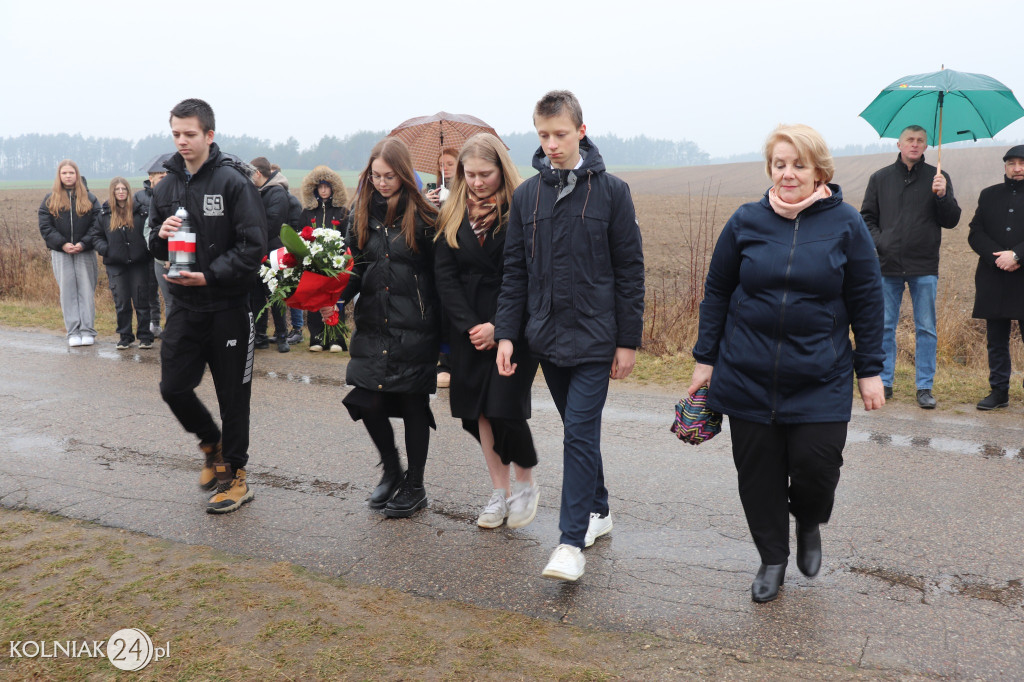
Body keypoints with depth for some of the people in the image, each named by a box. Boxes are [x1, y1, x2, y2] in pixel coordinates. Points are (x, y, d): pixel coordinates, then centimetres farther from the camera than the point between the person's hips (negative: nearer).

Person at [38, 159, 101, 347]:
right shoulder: (50, 200, 9)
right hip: (60, 253, 1)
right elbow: (45, 226, 3)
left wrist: (83, 243, -12)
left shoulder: (89, 198, 8)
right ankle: (73, 332, 4)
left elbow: (97, 224, 1)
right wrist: (62, 244, -11)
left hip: (85, 252, -1)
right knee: (67, 291, 1)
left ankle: (87, 331, 2)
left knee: (86, 291, -1)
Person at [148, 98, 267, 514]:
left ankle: (235, 475, 20)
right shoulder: (166, 187, 9)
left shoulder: (233, 181, -10)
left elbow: (253, 246, -15)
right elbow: (155, 246, 16)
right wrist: (161, 235, -7)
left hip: (228, 307, -5)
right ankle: (211, 443, 32)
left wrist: (210, 275, -21)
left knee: (233, 394, 4)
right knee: (173, 387, 4)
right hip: (185, 307, 5)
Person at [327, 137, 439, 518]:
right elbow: (353, 267, 11)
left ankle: (415, 486, 23)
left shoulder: (423, 216, -5)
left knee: (413, 404, 5)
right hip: (372, 325, 4)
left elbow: (439, 276, -4)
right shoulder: (361, 213, 8)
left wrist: (441, 331, -8)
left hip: (414, 328, -4)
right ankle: (392, 470, 27)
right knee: (367, 402, -1)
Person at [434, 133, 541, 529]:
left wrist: (499, 327, -15)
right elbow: (444, 275, 2)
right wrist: (470, 325, -8)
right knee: (478, 411, 7)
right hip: (469, 328, 5)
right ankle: (500, 493, 22)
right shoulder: (453, 214, 7)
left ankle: (525, 485, 17)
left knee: (504, 409, -9)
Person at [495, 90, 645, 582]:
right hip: (547, 337, 4)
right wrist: (506, 333, 1)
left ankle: (573, 541, -1)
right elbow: (515, 272, 8)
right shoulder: (526, 195, 6)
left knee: (580, 433, -7)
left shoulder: (611, 191, -4)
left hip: (594, 337, -4)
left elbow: (630, 271, -3)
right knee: (578, 430, 15)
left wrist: (628, 340, -5)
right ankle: (598, 509, 33)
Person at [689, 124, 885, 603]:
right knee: (758, 473, 7)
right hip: (748, 378, 1)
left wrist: (870, 370, 2)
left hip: (821, 380, -1)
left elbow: (866, 301, 3)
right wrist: (704, 359, 6)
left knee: (815, 465, -5)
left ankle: (808, 524, 30)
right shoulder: (746, 221, 1)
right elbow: (716, 293, 7)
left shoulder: (845, 223, -1)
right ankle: (772, 558, 29)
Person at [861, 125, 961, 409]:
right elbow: (867, 217, 12)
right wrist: (879, 242, -5)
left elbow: (951, 221, 2)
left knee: (926, 329, 3)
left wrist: (942, 196, -15)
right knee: (885, 327, 6)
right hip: (888, 266, 1)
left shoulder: (938, 178, 6)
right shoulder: (880, 178, 9)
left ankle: (924, 387, 11)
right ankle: (884, 382, 17)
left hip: (925, 268, -1)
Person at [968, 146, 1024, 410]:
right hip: (993, 282, 3)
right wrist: (998, 257, -10)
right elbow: (975, 234, 5)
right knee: (996, 341, 8)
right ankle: (999, 391, 16)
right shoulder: (989, 195, 13)